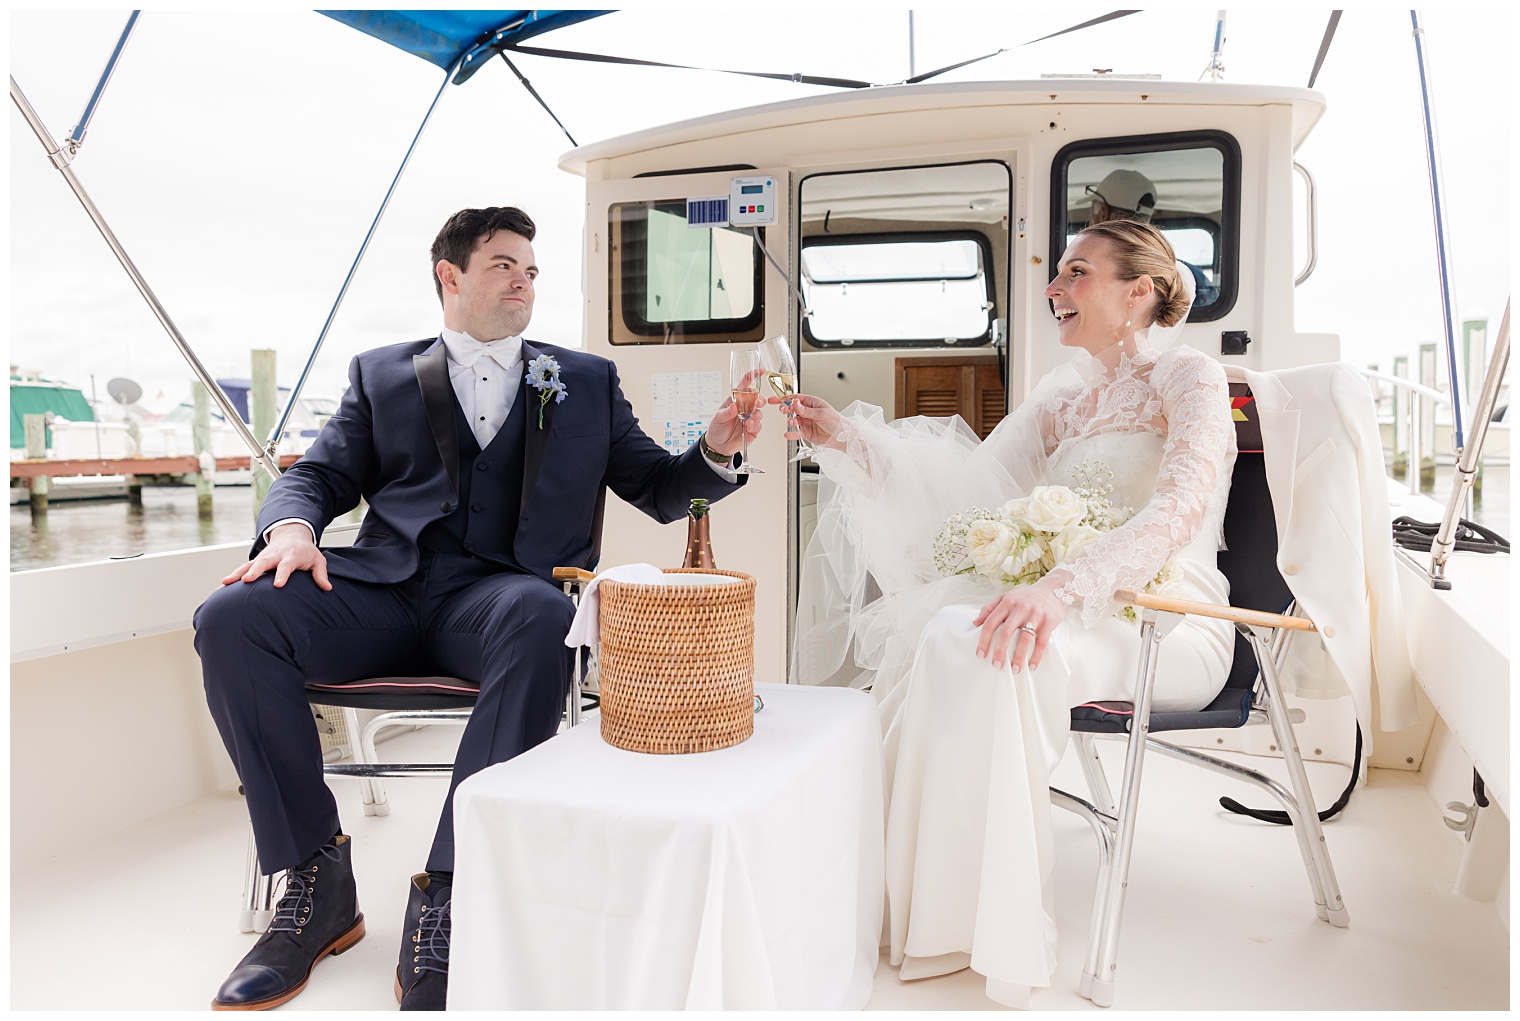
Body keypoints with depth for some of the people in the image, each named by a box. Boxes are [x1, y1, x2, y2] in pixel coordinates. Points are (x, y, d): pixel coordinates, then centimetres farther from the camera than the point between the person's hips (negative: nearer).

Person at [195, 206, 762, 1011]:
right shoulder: (382, 375, 23)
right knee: (232, 618, -24)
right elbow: (317, 475, 16)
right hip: (385, 589, 2)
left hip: (500, 590, -1)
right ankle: (318, 881, -11)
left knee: (540, 620, -38)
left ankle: (446, 895, -30)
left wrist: (716, 450, -3)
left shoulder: (587, 382, 21)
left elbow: (659, 491, 19)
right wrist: (292, 528, -8)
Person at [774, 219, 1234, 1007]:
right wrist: (849, 440, -5)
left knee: (972, 642, -31)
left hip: (1165, 623, -7)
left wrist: (1062, 586, -39)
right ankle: (897, 898, -7)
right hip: (1073, 609, 7)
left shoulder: (1190, 380, -4)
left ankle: (988, 933, -19)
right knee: (919, 628, -15)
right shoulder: (1066, 393, 16)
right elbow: (971, 484, 7)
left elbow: (1180, 508, -23)